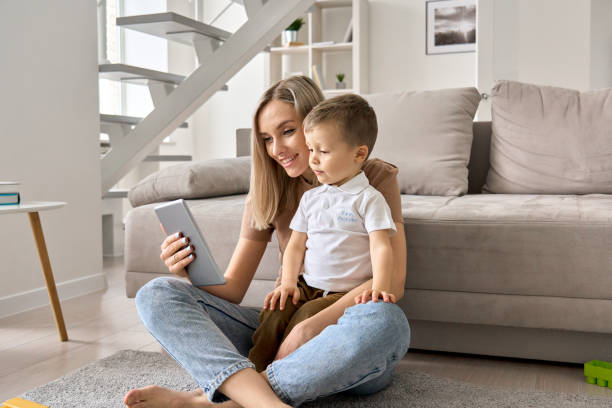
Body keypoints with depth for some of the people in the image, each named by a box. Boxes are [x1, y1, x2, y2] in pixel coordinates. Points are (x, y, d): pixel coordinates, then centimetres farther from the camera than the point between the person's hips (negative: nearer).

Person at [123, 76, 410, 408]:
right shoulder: (269, 194, 8)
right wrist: (191, 273, -17)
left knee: (383, 319, -39)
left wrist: (313, 325, -27)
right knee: (157, 294, -11)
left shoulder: (375, 178, -2)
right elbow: (231, 290, 5)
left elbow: (392, 280, -14)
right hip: (284, 328, 4)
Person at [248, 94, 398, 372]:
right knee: (274, 313, -21)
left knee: (307, 318, -30)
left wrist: (380, 286, -27)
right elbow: (296, 245, 14)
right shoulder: (311, 198, 15)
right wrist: (288, 282, -1)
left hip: (347, 292, -5)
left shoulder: (368, 198, -3)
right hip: (307, 287, 5)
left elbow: (381, 247, -11)